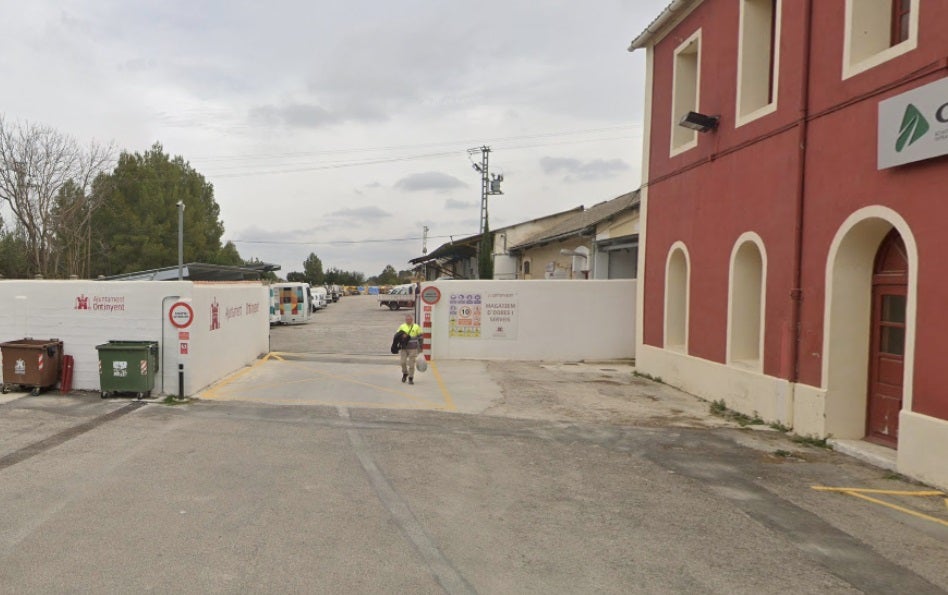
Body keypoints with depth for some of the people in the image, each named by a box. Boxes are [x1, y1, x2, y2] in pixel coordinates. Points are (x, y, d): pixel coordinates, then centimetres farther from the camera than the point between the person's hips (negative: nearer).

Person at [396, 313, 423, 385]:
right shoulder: (402, 327, 8)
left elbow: (420, 337, 7)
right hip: (403, 348, 2)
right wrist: (401, 336, -15)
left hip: (413, 349, -2)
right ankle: (405, 373, 26)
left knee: (411, 363, -2)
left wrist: (420, 347, 3)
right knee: (403, 362, -1)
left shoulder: (416, 327, 4)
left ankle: (411, 378, 8)